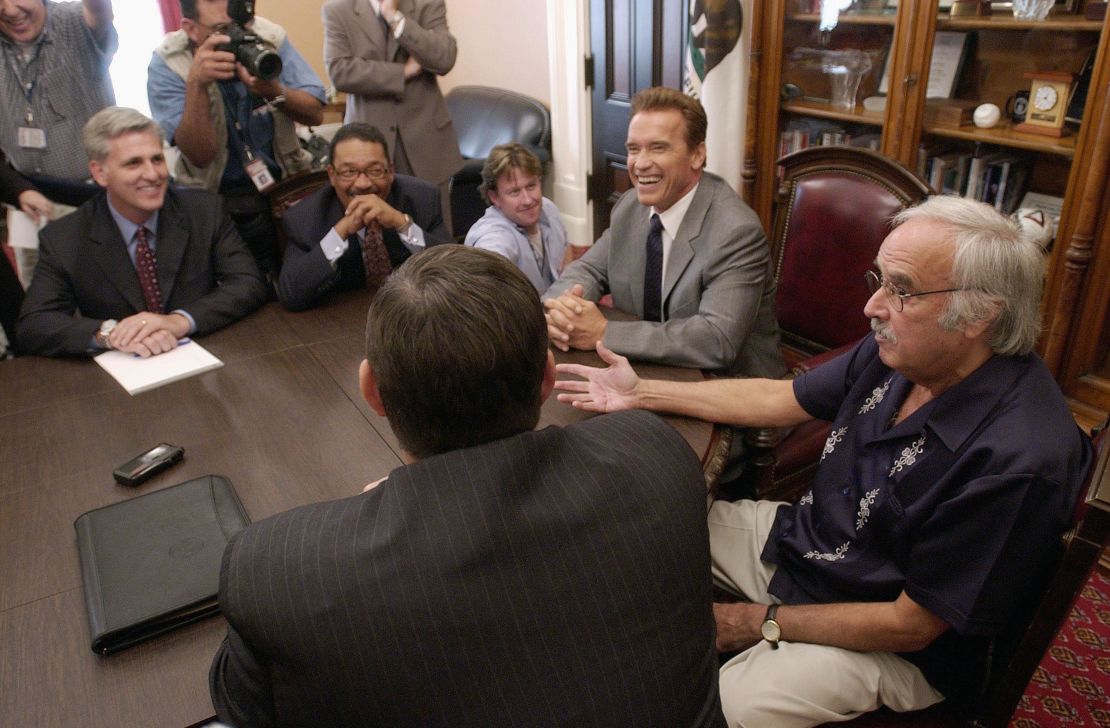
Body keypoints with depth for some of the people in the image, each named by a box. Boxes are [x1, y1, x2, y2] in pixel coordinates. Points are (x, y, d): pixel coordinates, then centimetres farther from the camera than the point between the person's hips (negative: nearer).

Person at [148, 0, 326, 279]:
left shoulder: (270, 37, -8)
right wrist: (195, 84, -31)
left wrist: (275, 92, -25)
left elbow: (315, 113, -5)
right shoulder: (167, 66, -12)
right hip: (220, 197, -2)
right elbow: (200, 155, -18)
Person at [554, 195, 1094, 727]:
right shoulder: (897, 351, -11)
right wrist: (642, 393, 2)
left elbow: (911, 625, -23)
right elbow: (781, 398, 3)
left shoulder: (1017, 459, -32)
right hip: (801, 537, 7)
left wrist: (761, 623, -15)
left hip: (889, 644, -7)